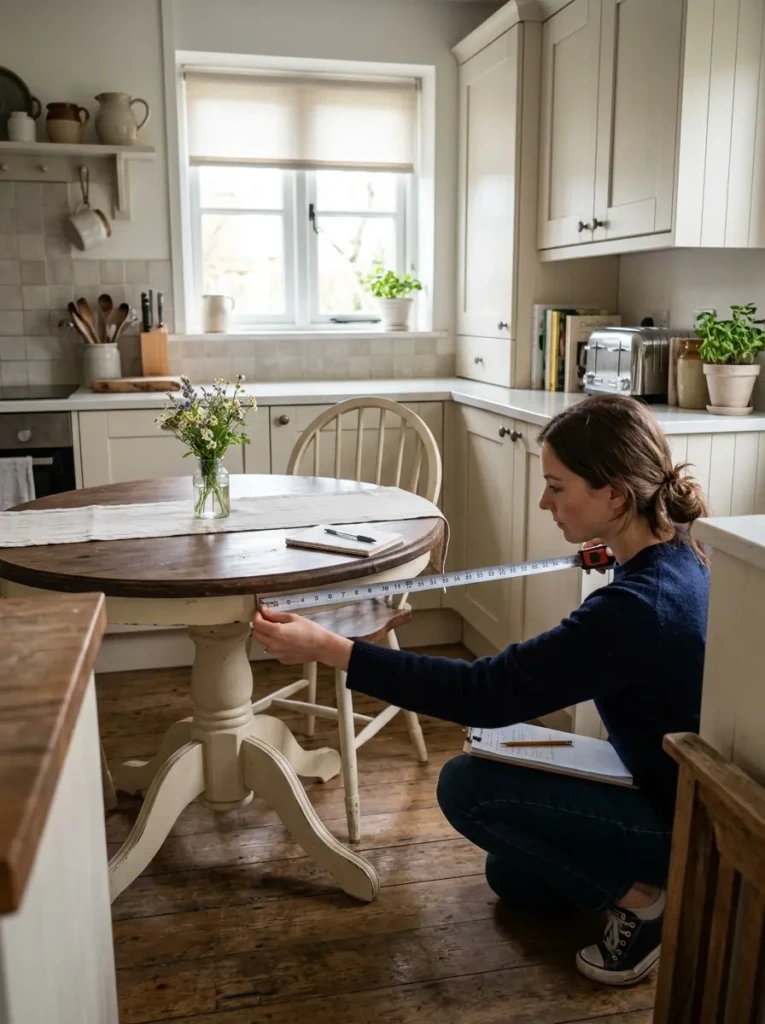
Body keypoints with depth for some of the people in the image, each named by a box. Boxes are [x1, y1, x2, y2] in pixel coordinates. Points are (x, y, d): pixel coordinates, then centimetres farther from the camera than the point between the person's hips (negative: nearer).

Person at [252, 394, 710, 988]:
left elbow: (487, 693, -33)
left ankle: (641, 899, -2)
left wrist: (326, 648, -33)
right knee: (513, 878, 20)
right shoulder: (676, 557, -6)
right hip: (683, 793, 9)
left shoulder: (634, 608, -35)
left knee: (468, 786, -15)